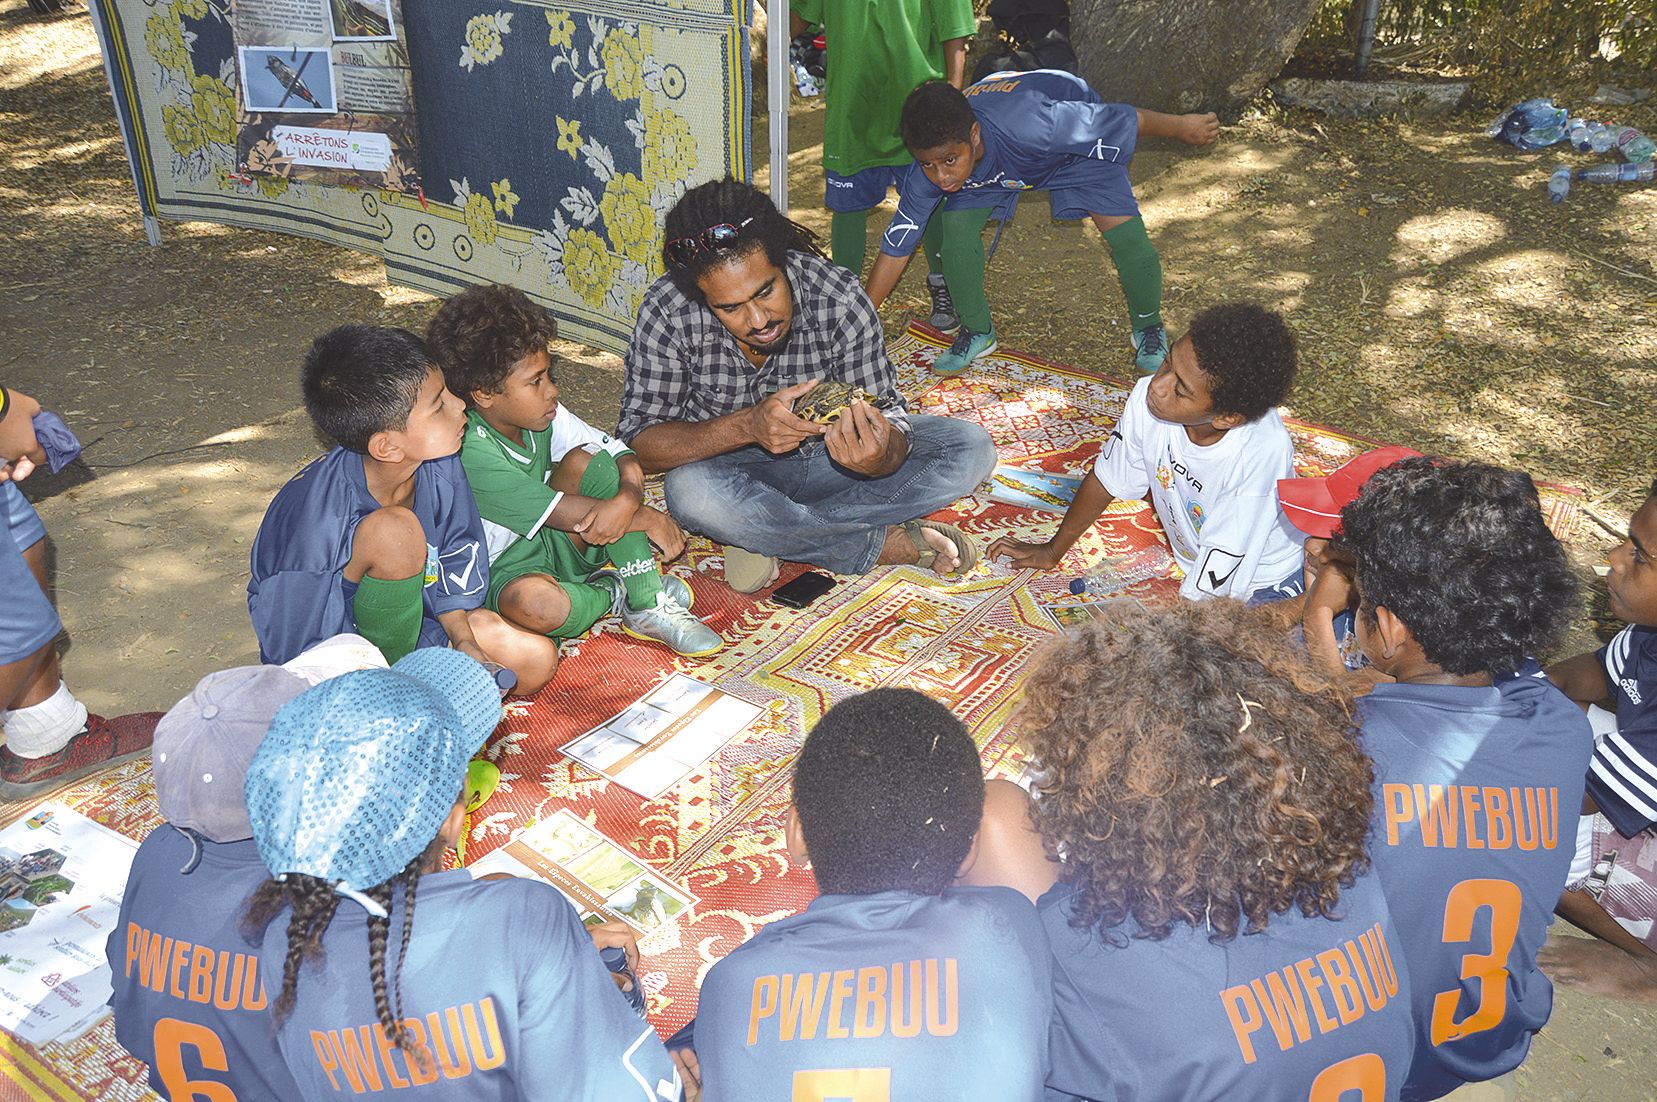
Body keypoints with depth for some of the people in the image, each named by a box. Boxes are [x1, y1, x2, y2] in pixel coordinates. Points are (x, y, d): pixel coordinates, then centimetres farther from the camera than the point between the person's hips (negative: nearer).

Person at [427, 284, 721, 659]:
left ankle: (649, 606, -14)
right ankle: (611, 591, -4)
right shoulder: (471, 454, -28)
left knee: (587, 461, -17)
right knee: (536, 604, -43)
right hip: (504, 569, -7)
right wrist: (649, 518, -17)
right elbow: (576, 517, -27)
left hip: (556, 542, 7)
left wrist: (627, 499, -32)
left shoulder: (540, 414, -7)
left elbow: (622, 456, -8)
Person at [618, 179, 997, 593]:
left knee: (971, 449, -17)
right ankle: (888, 543, -20)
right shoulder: (667, 311, -23)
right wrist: (745, 426, -38)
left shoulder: (839, 298, -23)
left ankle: (765, 535, -20)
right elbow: (637, 443, -21)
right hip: (736, 467, -1)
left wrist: (884, 456, -44)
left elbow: (888, 414, -18)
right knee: (689, 490, -36)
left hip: (826, 455, 2)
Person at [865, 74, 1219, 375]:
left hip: (1077, 134, -3)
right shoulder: (927, 172, -32)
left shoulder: (1029, 126, -46)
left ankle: (1148, 327, 14)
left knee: (1126, 235, -16)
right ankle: (977, 332, 9)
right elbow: (894, 250, -19)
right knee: (957, 226, -16)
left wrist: (1182, 127, -15)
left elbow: (1127, 119, -31)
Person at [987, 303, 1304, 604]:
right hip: (1194, 568, 5)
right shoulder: (1146, 398, -21)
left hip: (1265, 583, -5)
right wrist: (1052, 551, 11)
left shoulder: (1262, 451, -35)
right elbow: (1107, 479, -2)